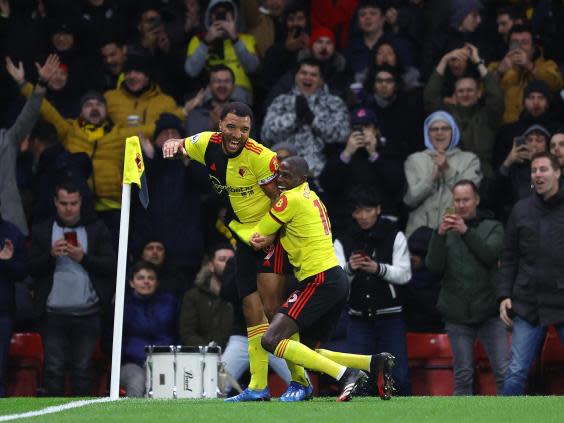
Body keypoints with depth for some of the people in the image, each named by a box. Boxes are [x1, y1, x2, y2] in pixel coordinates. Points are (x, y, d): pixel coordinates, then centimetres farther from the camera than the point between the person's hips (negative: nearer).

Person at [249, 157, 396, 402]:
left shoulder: (291, 198, -8)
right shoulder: (311, 197, 21)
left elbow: (255, 235, 1)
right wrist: (267, 237, -3)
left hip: (319, 281, -10)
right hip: (337, 279, 10)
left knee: (272, 340, -17)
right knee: (307, 351, 16)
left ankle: (346, 375, -25)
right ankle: (375, 363, 3)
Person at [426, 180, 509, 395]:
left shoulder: (492, 227, 7)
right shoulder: (446, 230, 9)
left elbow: (491, 254, -12)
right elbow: (433, 266, -3)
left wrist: (466, 232, -23)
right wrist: (440, 235, -17)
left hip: (489, 312, -1)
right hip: (457, 314, 1)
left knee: (504, 371, -6)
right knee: (463, 375, 2)